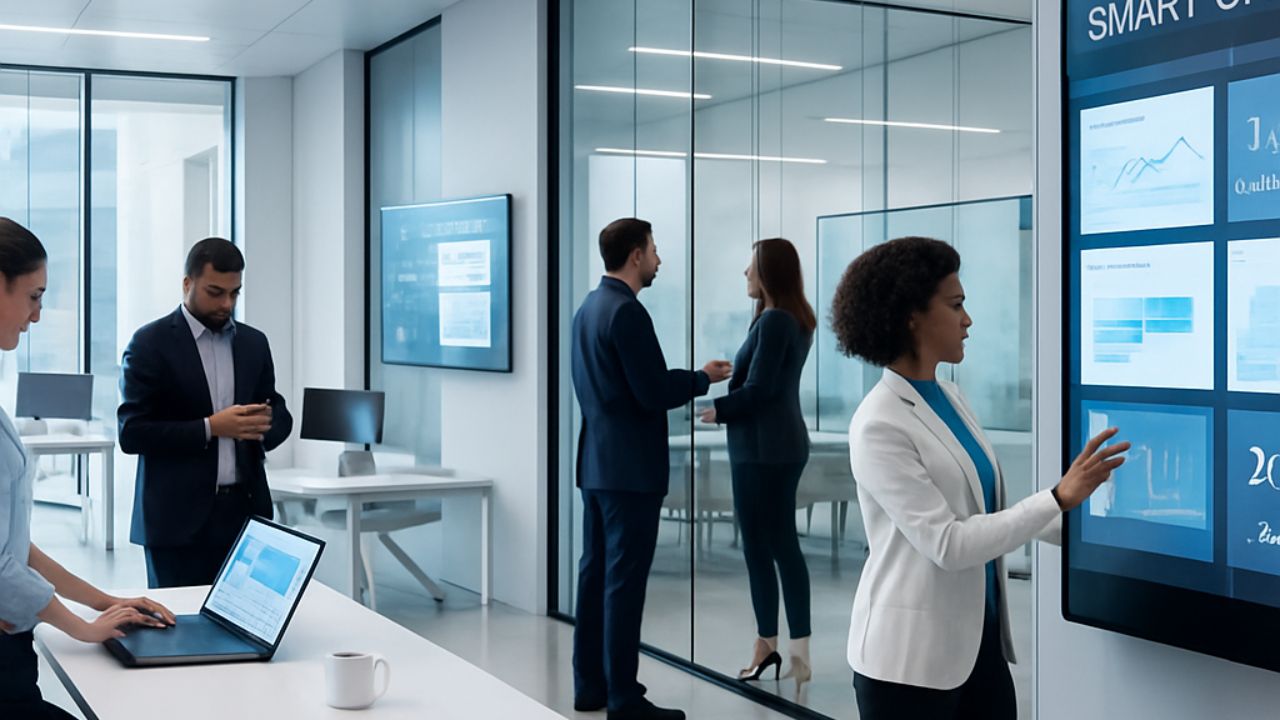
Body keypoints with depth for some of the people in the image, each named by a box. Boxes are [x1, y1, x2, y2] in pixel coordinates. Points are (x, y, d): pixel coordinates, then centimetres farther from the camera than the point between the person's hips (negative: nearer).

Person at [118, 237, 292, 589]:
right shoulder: (150, 343, -4)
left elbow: (280, 414, 15)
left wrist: (265, 424, -8)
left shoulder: (253, 342, 11)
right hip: (179, 519, -4)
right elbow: (132, 433, -9)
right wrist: (210, 428, -18)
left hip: (245, 511, 4)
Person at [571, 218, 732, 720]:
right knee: (625, 580, -5)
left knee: (596, 571, 12)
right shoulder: (627, 311, -17)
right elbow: (654, 394, -19)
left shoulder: (589, 307, 12)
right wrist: (703, 378, -2)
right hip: (629, 466, -9)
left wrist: (683, 379, 17)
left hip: (597, 461, 9)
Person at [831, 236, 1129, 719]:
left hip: (979, 641, 8)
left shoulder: (950, 399, 8)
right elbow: (947, 544, -22)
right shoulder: (879, 425, -18)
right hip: (910, 655, -8)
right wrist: (1061, 497, -23)